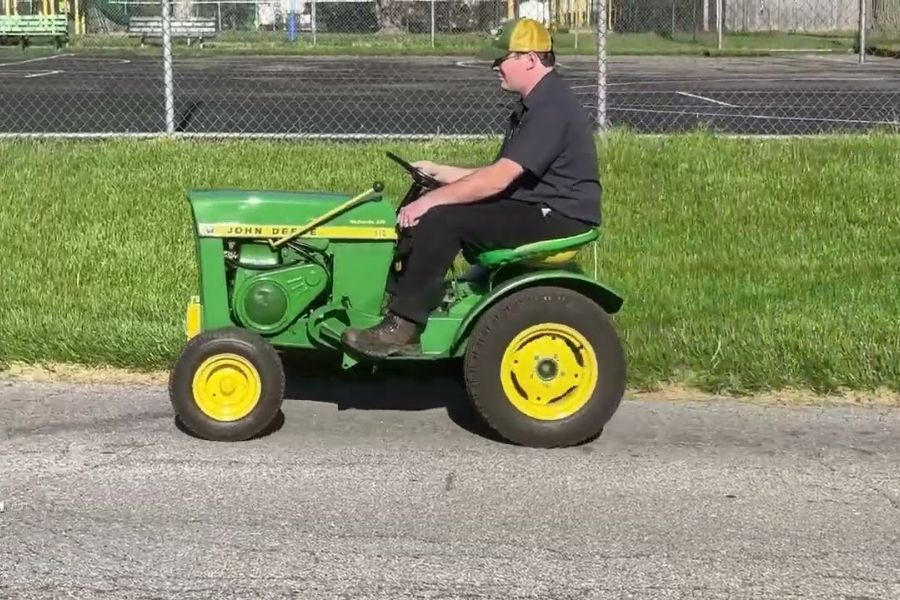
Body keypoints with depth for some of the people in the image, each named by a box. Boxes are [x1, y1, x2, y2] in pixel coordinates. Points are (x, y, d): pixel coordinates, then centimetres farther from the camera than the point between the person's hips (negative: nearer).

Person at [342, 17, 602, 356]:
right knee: (425, 217, 3)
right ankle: (395, 300, 2)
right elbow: (501, 176, 18)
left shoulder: (553, 108, -19)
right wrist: (439, 173, 10)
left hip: (558, 218, -11)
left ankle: (402, 328, -18)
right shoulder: (533, 106, 15)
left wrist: (431, 200, -22)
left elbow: (498, 179, -25)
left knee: (442, 220, -23)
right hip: (534, 208, 11)